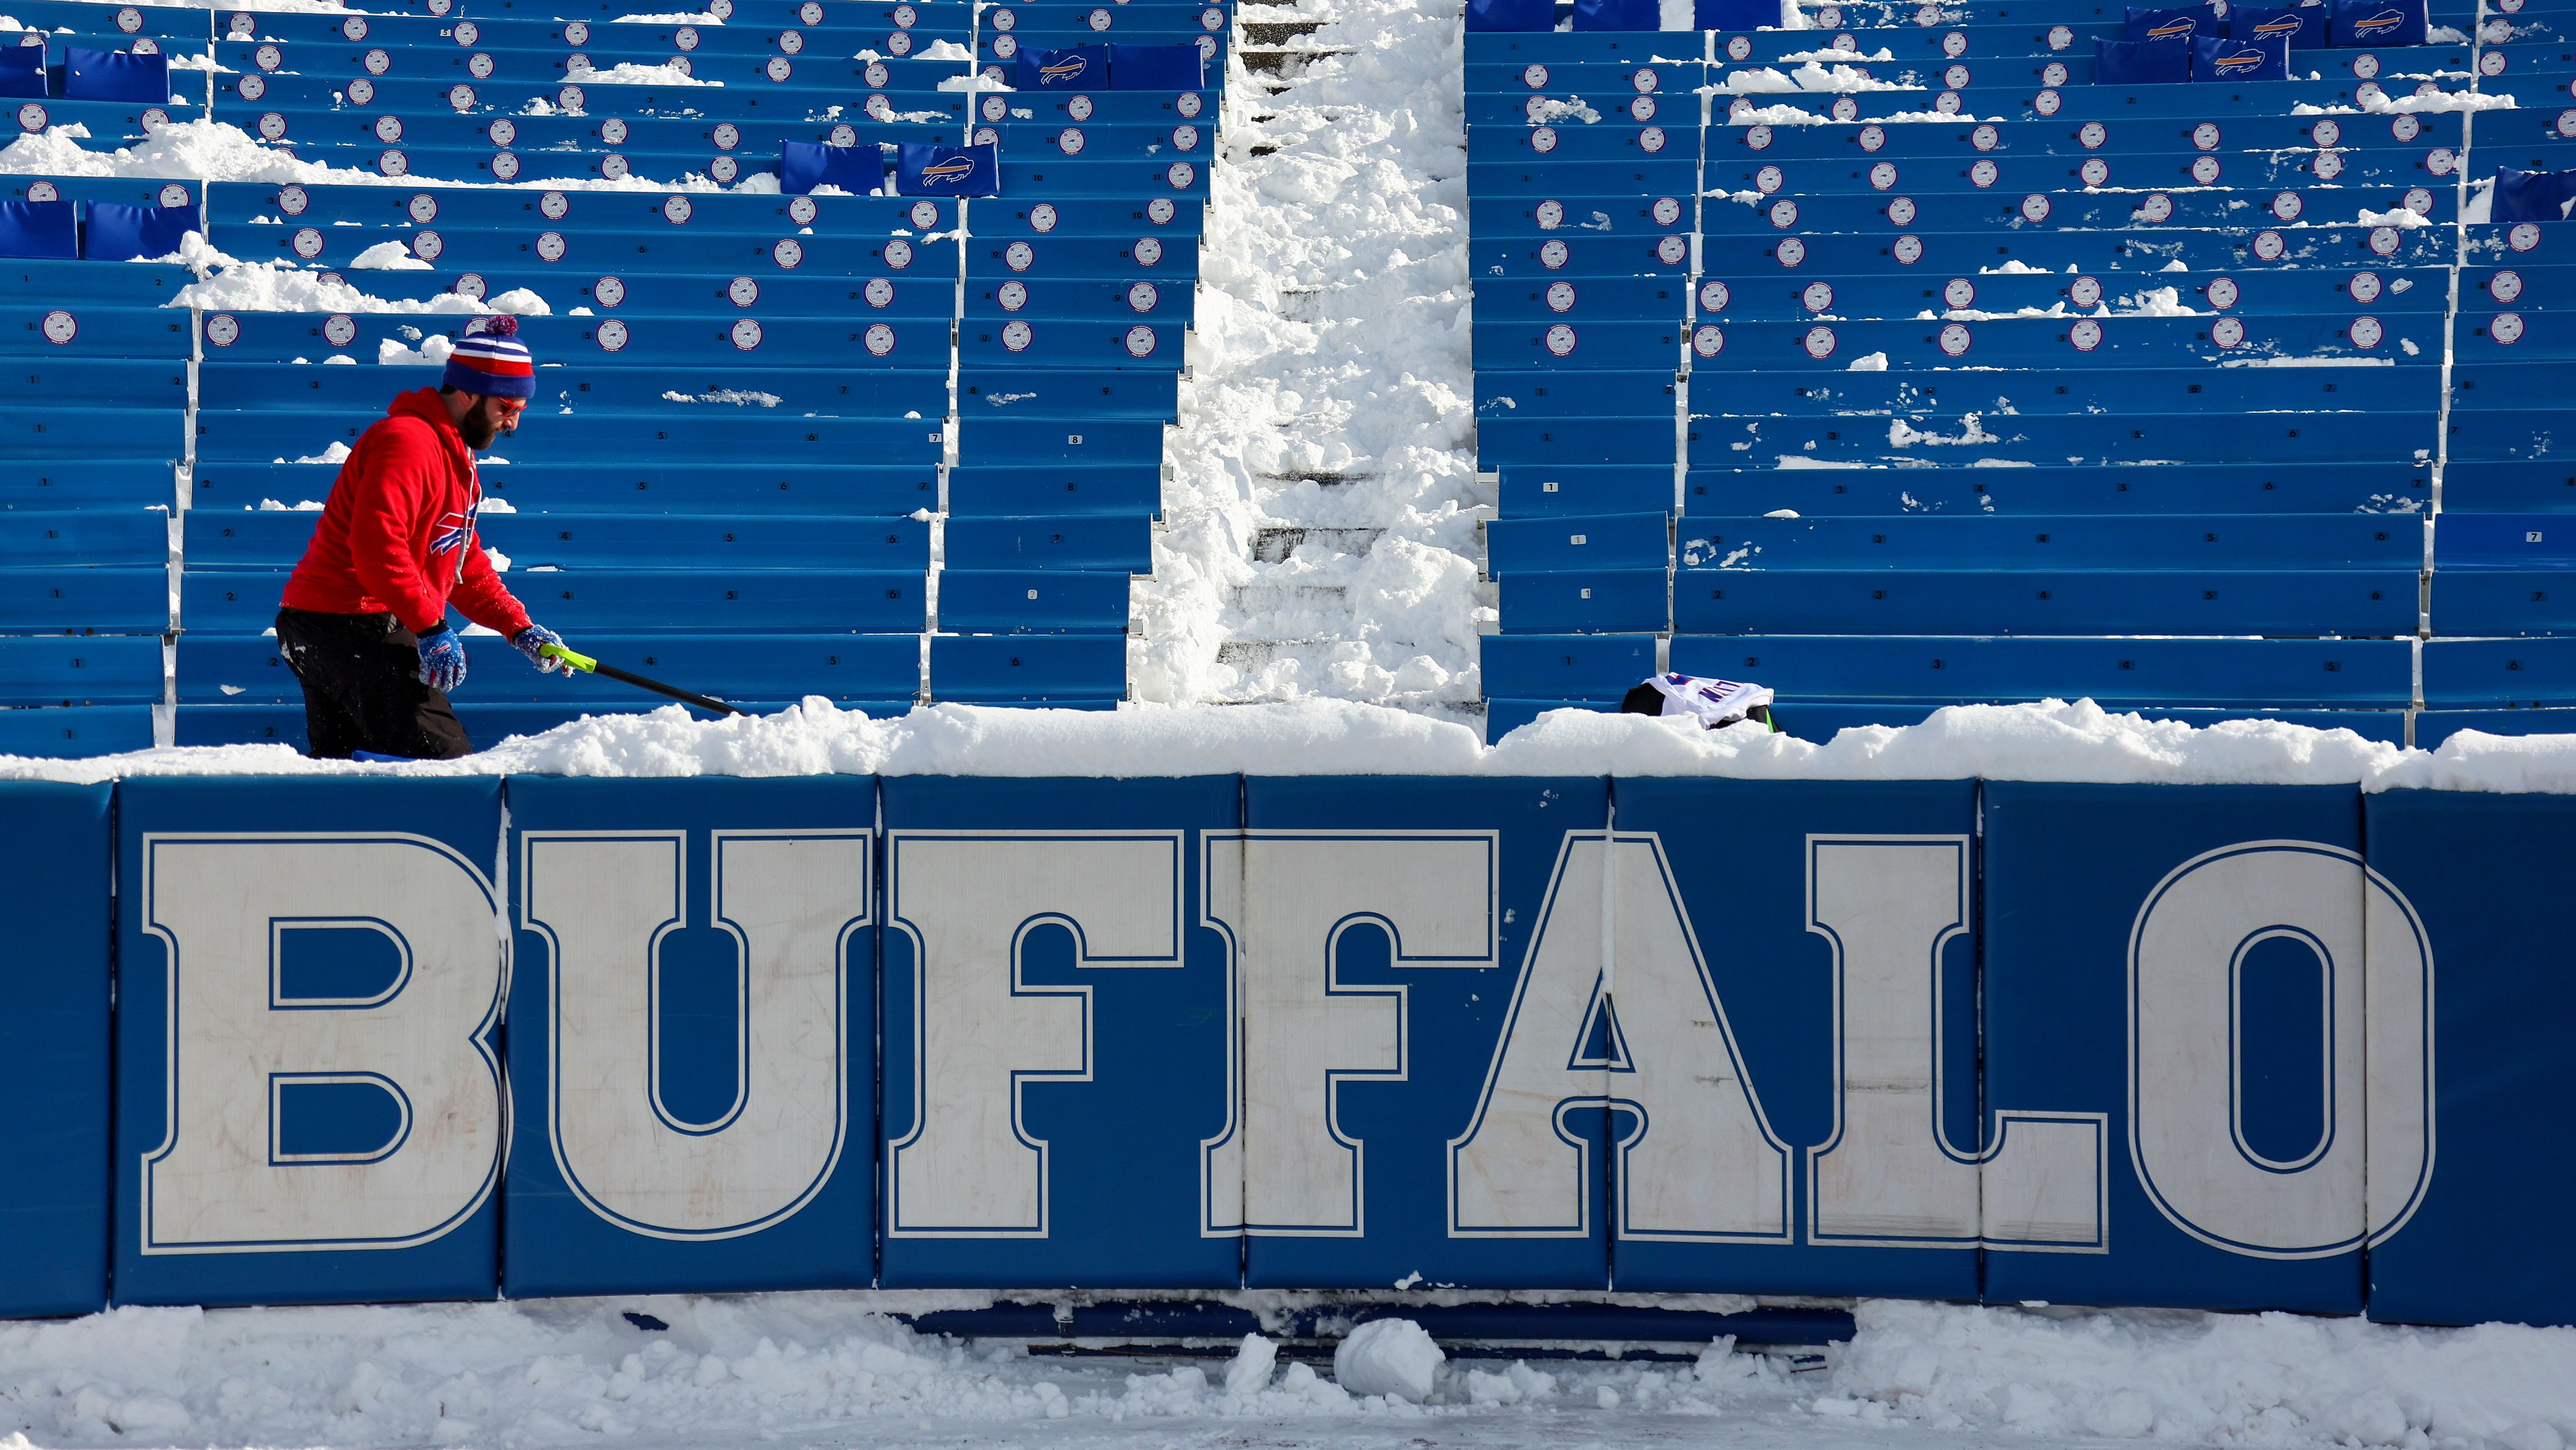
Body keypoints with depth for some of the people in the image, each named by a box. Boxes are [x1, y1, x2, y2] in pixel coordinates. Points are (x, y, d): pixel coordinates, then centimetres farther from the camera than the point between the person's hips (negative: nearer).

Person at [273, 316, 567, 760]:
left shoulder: (456, 458, 21)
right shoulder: (407, 441, -15)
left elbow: (468, 567, 25)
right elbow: (376, 544, -27)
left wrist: (519, 628, 12)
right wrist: (430, 627, -27)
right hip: (349, 625, -12)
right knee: (445, 756, -16)